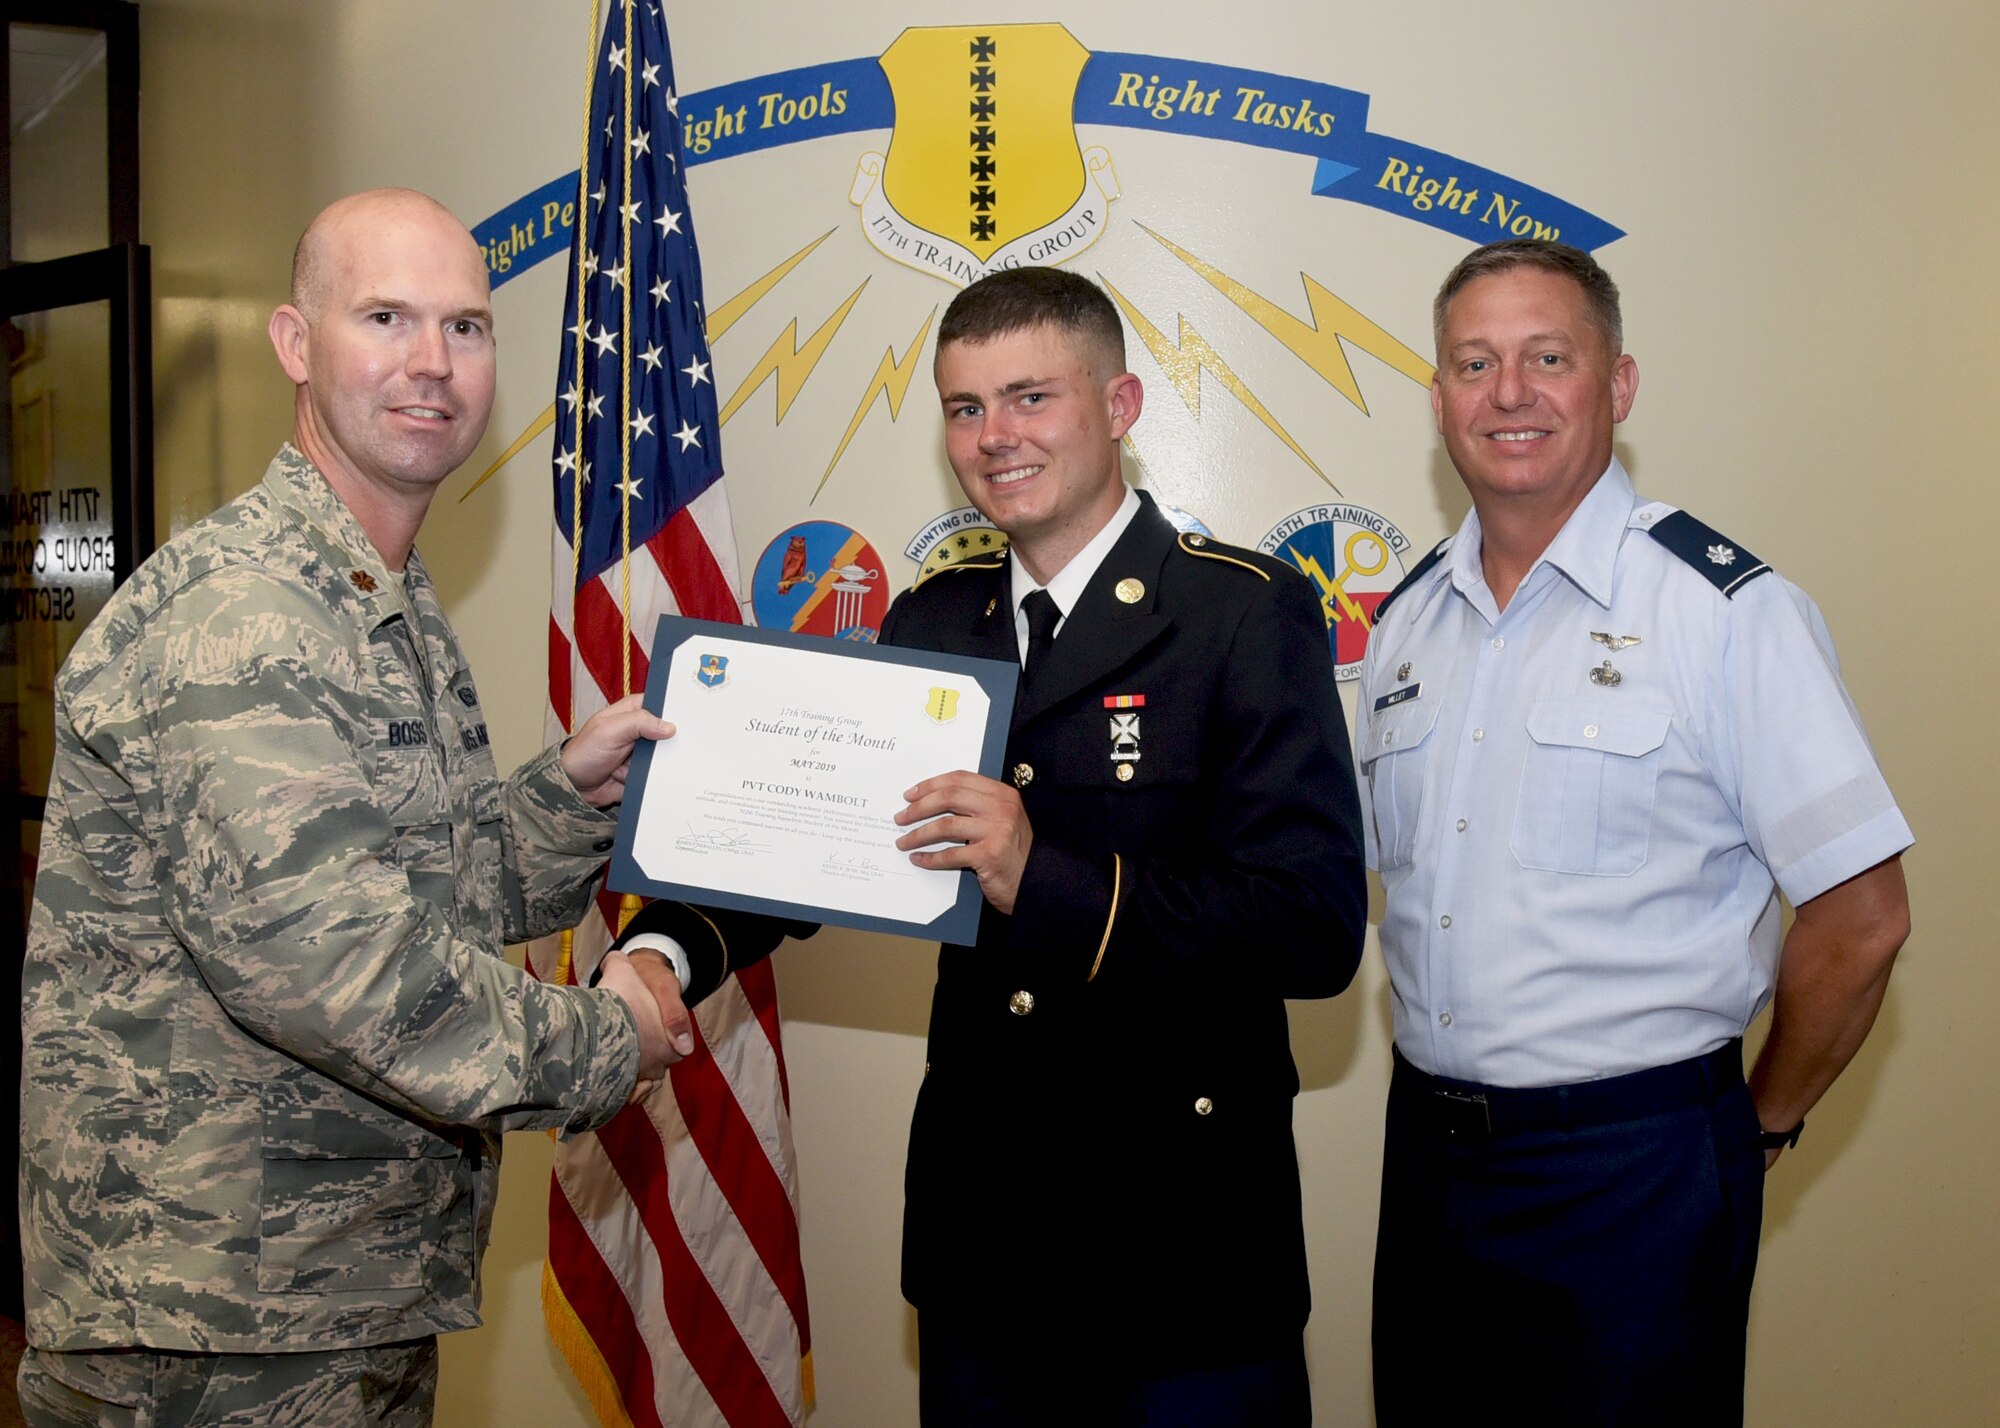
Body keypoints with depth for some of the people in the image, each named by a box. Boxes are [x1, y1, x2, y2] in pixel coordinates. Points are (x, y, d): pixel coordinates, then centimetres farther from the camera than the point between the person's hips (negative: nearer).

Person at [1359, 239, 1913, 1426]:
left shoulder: (1728, 608, -12)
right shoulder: (1405, 621, 7)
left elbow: (1860, 918, -11)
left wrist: (1761, 1126, 0)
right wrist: (1451, 1103, 10)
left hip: (1633, 1176, -5)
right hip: (1427, 1150, 6)